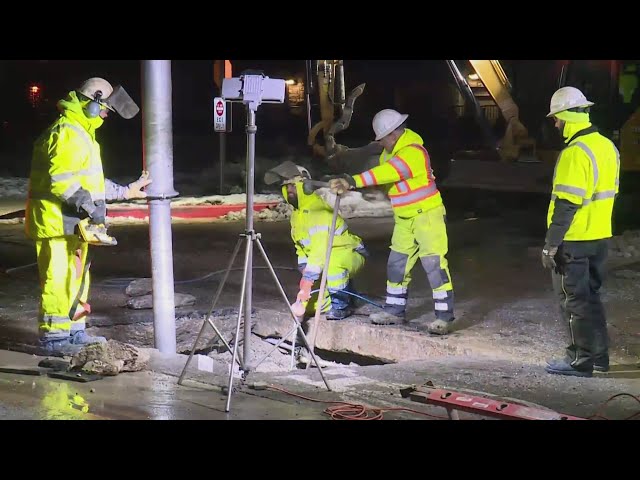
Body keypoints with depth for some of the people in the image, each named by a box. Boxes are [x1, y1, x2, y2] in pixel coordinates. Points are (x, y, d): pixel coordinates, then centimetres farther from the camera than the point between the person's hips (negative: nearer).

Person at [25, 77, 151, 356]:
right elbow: (60, 180, -24)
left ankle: (74, 331, 24)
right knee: (59, 280, -8)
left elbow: (90, 181, 25)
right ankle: (52, 337, -3)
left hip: (73, 222, 11)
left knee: (76, 278, 16)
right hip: (57, 221, -11)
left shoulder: (81, 134, 20)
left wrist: (126, 191, 23)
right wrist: (89, 205, -25)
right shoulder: (67, 134, -15)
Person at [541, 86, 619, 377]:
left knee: (574, 299, 1)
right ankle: (599, 355, 24)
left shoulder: (575, 153, -20)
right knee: (590, 295, 18)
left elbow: (566, 204, -23)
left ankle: (581, 360, 7)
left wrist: (550, 245, -18)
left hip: (574, 241, -9)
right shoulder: (607, 146, 9)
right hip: (600, 238, 9)